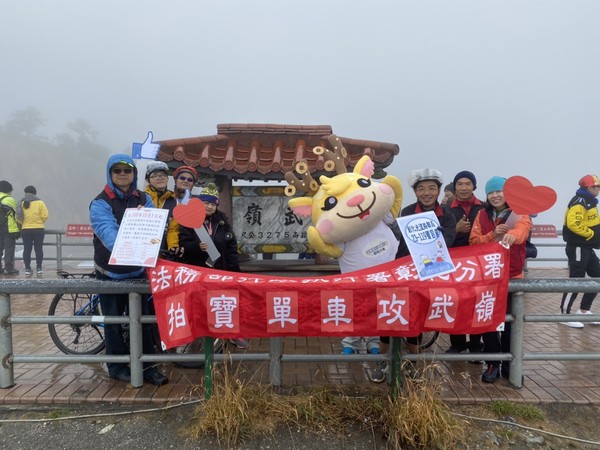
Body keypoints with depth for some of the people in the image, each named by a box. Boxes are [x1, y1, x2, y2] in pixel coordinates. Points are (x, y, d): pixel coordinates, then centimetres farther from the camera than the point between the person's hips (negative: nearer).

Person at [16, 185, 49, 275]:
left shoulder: (21, 203, -1)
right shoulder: (40, 202, -7)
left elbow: (18, 217, -5)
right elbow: (45, 216, -11)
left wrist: (23, 223, 13)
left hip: (25, 230, 2)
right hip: (39, 229, -2)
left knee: (27, 249, 8)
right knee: (38, 249, 6)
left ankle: (27, 268, 10)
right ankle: (39, 268, 7)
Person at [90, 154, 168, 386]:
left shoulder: (144, 199, 3)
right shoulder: (100, 203, -13)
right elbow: (108, 233, -29)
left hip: (138, 269, 4)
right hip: (110, 271, -3)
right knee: (113, 320, 9)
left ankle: (147, 365, 18)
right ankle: (117, 365, 24)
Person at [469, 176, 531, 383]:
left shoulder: (519, 212, -2)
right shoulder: (482, 215, 7)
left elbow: (523, 227, -26)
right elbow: (473, 241, 1)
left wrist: (513, 234, -49)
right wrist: (493, 235, -16)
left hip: (512, 274, -1)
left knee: (509, 319, 5)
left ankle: (509, 364, 21)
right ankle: (492, 364, 12)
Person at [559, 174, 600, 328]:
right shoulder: (579, 201, -15)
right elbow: (573, 223, -28)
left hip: (586, 247, 10)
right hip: (577, 247, -10)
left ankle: (584, 311, 22)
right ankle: (564, 314, 6)